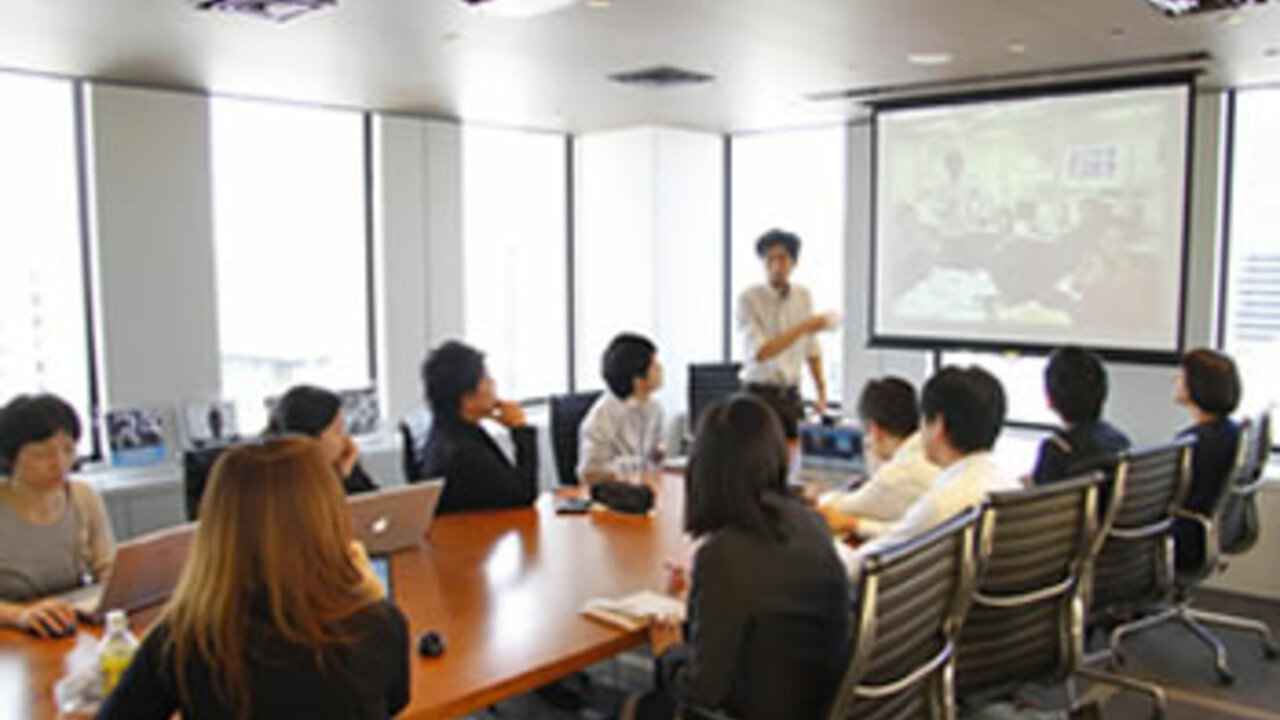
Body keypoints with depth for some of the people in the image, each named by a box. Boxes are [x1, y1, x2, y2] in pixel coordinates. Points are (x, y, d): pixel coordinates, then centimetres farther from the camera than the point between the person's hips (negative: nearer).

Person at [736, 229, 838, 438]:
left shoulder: (803, 296, 6)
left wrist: (821, 390, 12)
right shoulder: (749, 299, -11)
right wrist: (804, 327, -24)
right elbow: (759, 352, -21)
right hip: (761, 395, -4)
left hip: (791, 396, 4)